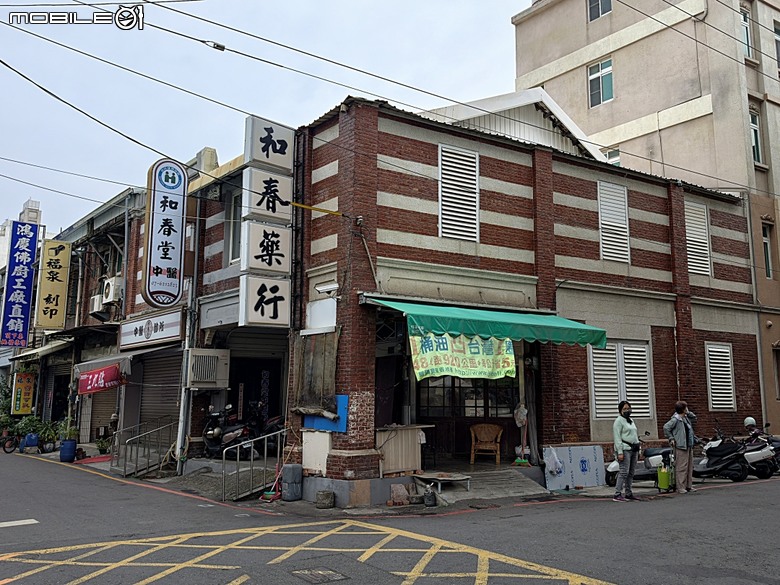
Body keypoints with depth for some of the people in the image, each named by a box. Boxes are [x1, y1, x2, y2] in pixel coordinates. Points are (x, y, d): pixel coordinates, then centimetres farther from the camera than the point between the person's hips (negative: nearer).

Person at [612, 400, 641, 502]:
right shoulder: (618, 421, -5)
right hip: (625, 449, -8)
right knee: (624, 472, -14)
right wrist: (620, 452, -19)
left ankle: (629, 493, 14)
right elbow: (617, 438, -12)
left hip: (633, 449, 8)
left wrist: (638, 450, 20)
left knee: (631, 473, 8)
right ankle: (617, 494, -14)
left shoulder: (631, 421, 21)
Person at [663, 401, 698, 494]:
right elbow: (666, 427, -18)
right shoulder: (675, 419, -14)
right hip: (680, 446, -9)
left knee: (690, 466, 12)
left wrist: (689, 413, 14)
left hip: (689, 446, 9)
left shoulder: (686, 418, 13)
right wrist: (671, 438, -16)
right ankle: (680, 487, -4)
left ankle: (689, 486, 20)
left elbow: (694, 419, 30)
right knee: (681, 467, -7)